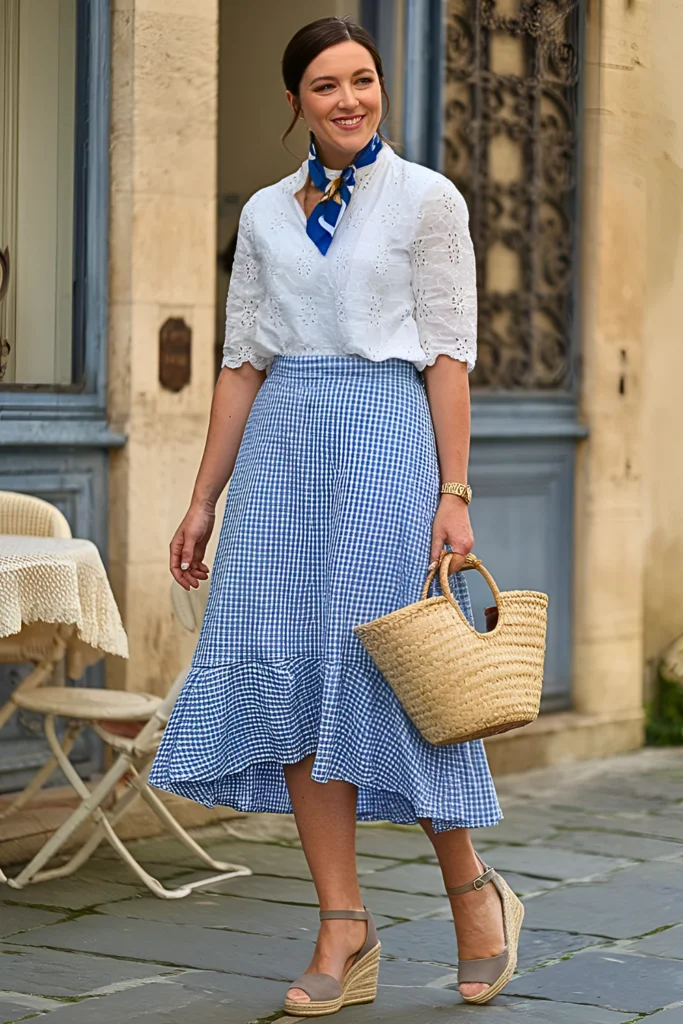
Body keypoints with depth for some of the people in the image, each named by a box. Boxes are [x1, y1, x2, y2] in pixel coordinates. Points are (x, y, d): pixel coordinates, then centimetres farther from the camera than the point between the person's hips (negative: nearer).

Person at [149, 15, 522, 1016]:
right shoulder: (265, 213, 14)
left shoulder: (427, 199, 2)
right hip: (282, 446, 4)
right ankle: (346, 928, 2)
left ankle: (473, 891, 14)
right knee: (284, 669, -3)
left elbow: (448, 355, -2)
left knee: (389, 667, -6)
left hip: (385, 436, -4)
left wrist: (453, 493, -10)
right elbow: (242, 361, 13)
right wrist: (204, 499, 10)